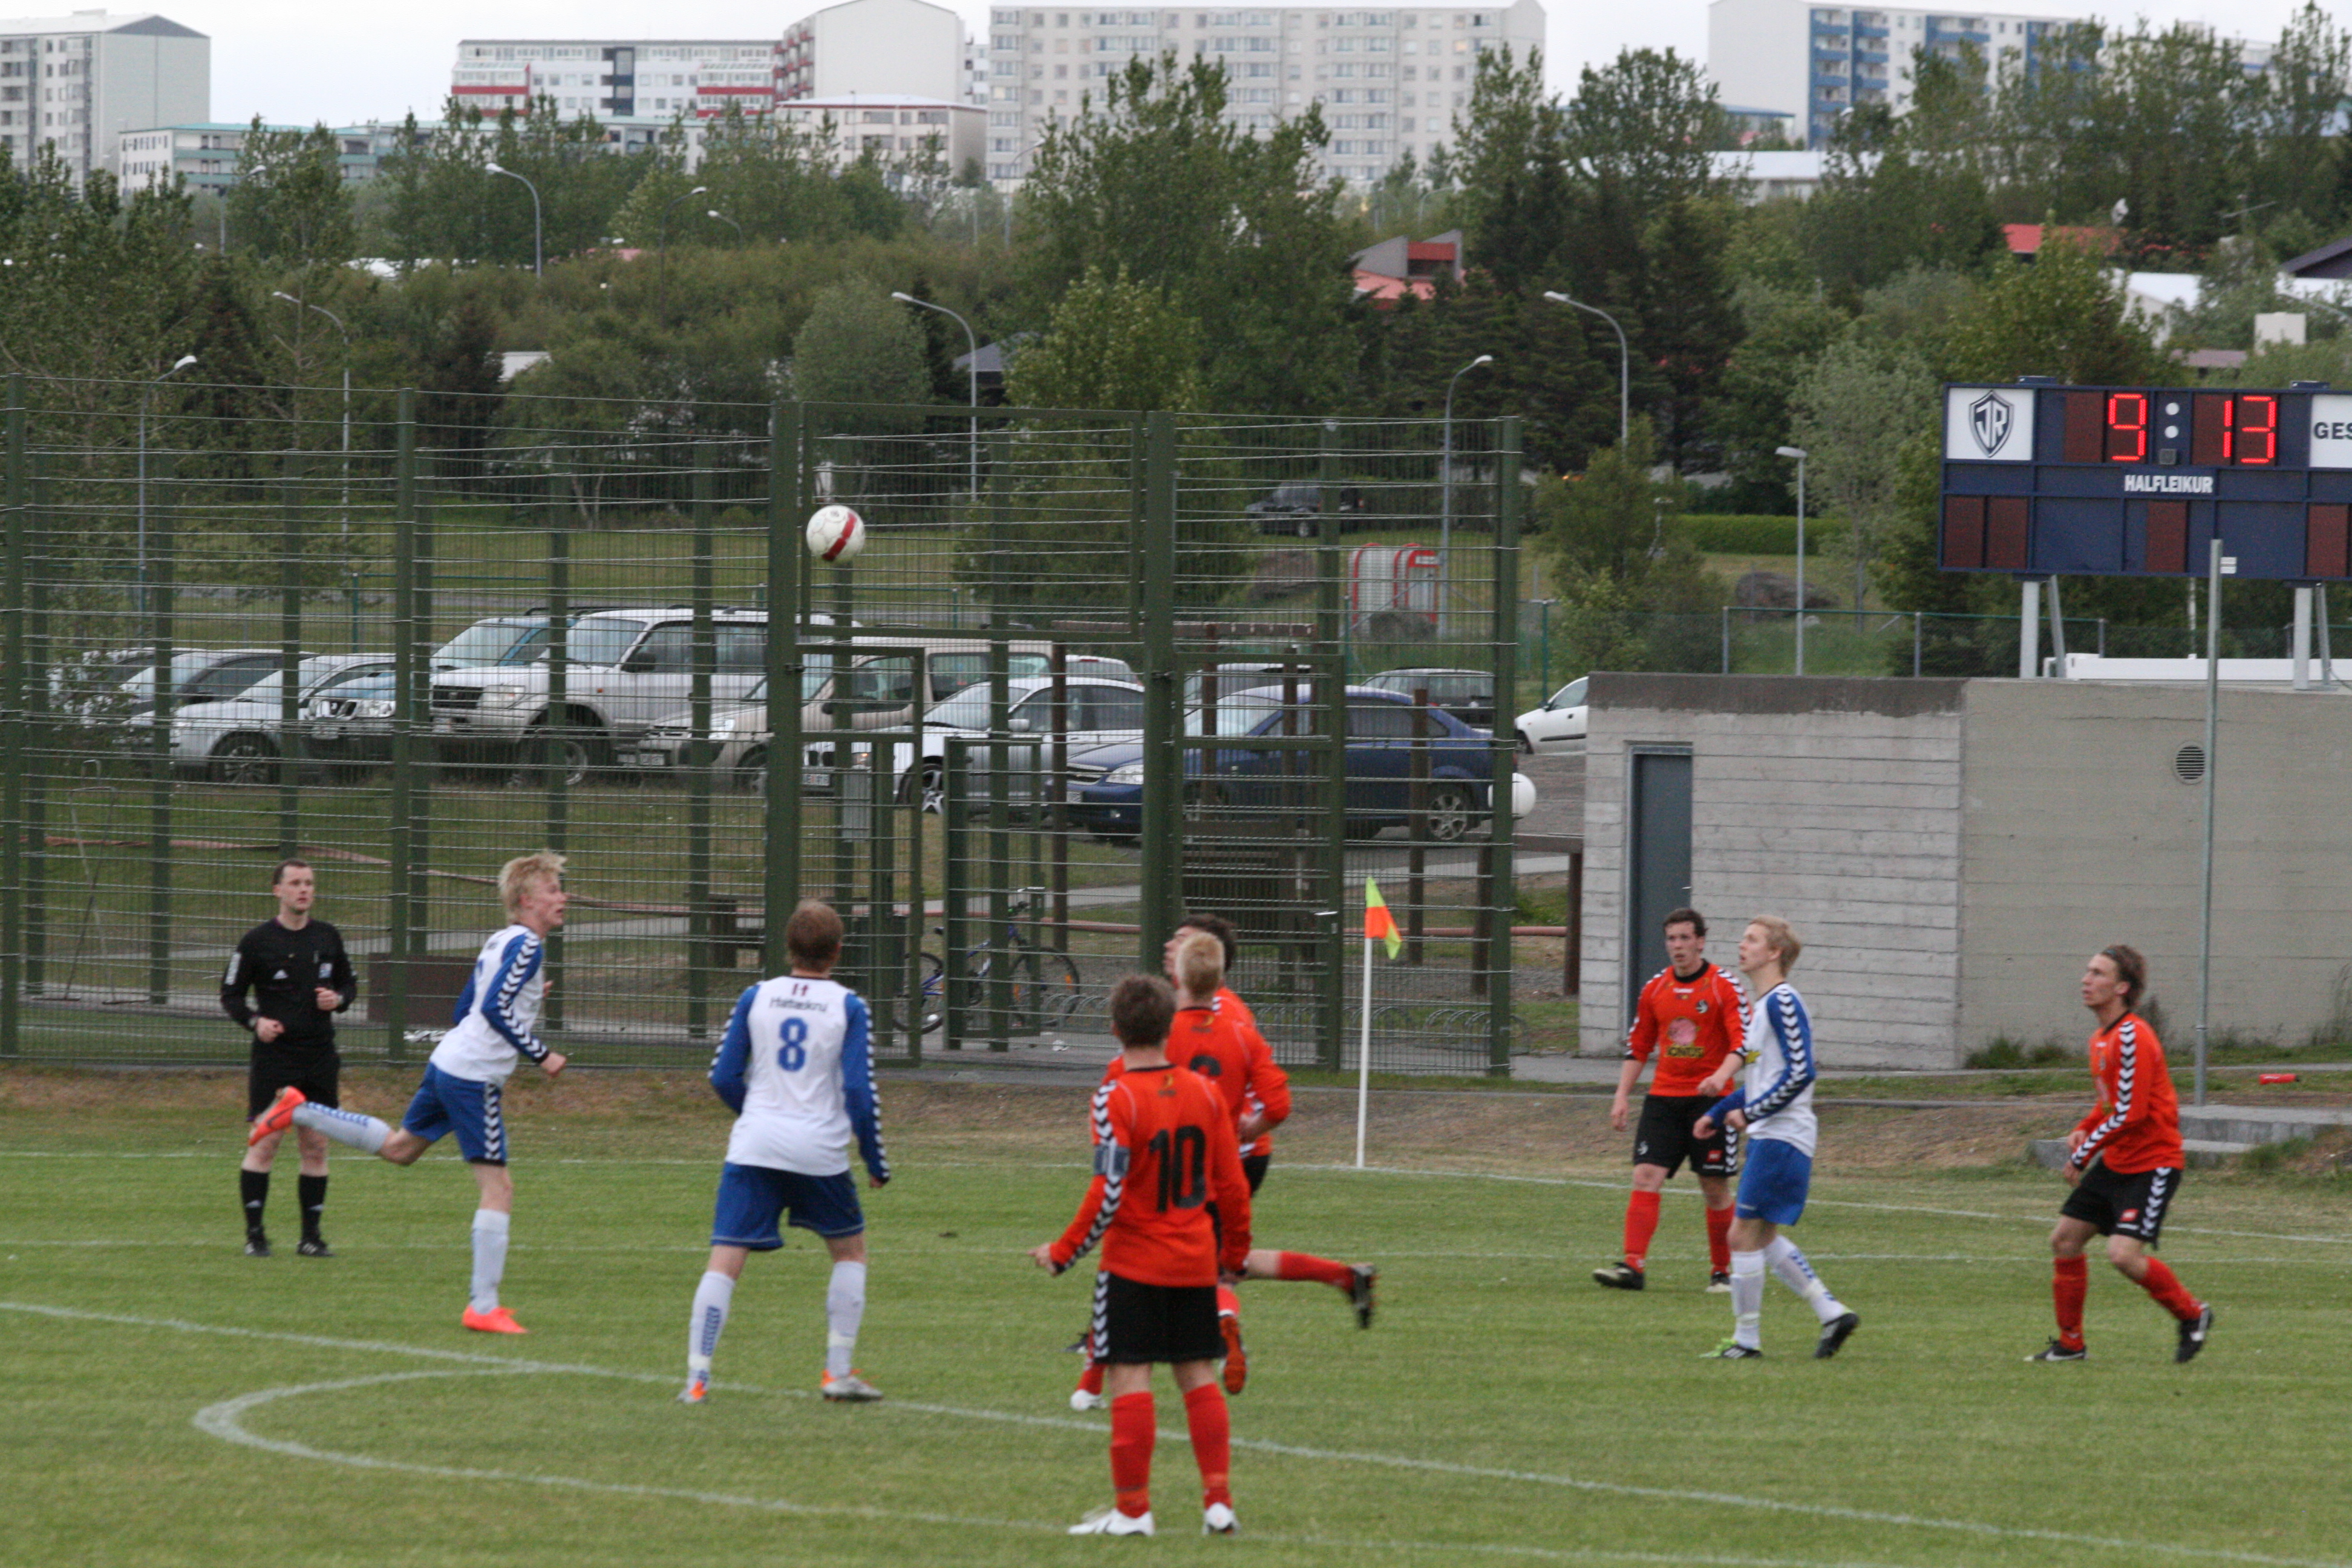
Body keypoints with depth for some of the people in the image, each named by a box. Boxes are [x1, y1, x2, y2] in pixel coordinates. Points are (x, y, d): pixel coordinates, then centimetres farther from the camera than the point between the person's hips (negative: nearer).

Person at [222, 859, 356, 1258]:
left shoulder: (328, 938, 10)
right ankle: (254, 1234, -2)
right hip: (273, 1056, -4)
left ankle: (311, 1235, 11)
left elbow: (349, 983, 21)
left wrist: (339, 998, -2)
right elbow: (230, 994, 3)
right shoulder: (257, 941, -1)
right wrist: (254, 1021, -14)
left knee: (316, 1146, 4)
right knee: (265, 1143, -8)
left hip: (320, 1058, 4)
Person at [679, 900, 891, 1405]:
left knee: (724, 1262, -1)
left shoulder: (756, 998, 6)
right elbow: (859, 1092, -5)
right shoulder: (848, 1007, -1)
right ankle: (839, 1372, 16)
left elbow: (724, 1077, 8)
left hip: (754, 1146, 1)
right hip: (820, 1150, -1)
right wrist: (876, 1163, 6)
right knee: (850, 1251, 20)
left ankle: (697, 1377, -13)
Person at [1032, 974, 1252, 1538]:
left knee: (1131, 1378, -1)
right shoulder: (1203, 1093, 3)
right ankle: (1219, 1501, 8)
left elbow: (1108, 1194, -19)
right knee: (1198, 1376, 11)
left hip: (1134, 1264, -5)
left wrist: (1062, 1253, -9)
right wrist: (1234, 1253, 19)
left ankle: (1132, 1508, -1)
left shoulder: (1117, 1099, -13)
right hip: (1196, 1263, 5)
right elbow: (1233, 1184, 6)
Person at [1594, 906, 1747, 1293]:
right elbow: (1638, 1046, 17)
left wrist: (1721, 1076, -31)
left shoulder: (1725, 988, -5)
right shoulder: (1656, 988, 9)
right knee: (1646, 1178, -10)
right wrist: (1622, 1096, 10)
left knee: (1715, 1188, 2)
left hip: (1711, 1099, -4)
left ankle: (1722, 1271, 15)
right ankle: (1633, 1266, -17)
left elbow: (1743, 1043, -13)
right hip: (1664, 1097, 4)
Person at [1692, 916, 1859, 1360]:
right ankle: (1832, 1313, 14)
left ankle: (1747, 1339, -1)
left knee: (1744, 1235, -7)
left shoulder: (1783, 1003, -14)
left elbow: (1799, 1072, -21)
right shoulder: (1763, 1006, 17)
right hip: (1768, 1138, 10)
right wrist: (1717, 1114, 25)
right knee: (1762, 1237, 14)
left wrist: (1750, 1113, -18)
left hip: (1780, 1140, -10)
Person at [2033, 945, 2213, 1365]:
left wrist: (2081, 1156, -15)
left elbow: (2130, 1114, -23)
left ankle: (2192, 1314, 3)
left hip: (2152, 1163, -10)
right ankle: (2070, 1343, 18)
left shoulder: (2133, 1038, -21)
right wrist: (2084, 1130, 5)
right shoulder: (2101, 1038, 10)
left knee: (2124, 1255, -20)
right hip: (2115, 1164, 10)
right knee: (2066, 1239, 6)